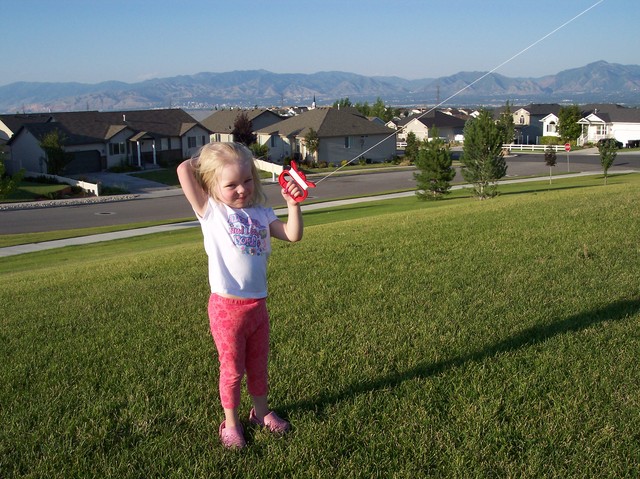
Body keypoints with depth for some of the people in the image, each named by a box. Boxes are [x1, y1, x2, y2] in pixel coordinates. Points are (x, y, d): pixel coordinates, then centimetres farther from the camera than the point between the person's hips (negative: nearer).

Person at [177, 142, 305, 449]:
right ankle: (231, 422, 30)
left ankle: (261, 411, 41)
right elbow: (184, 170, -15)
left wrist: (293, 204, -12)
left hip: (258, 304, 4)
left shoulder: (260, 213, 6)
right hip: (227, 307, -4)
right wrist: (205, 158, 0)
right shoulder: (211, 211, -6)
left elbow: (293, 235, -2)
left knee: (258, 365, 20)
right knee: (232, 369, 10)